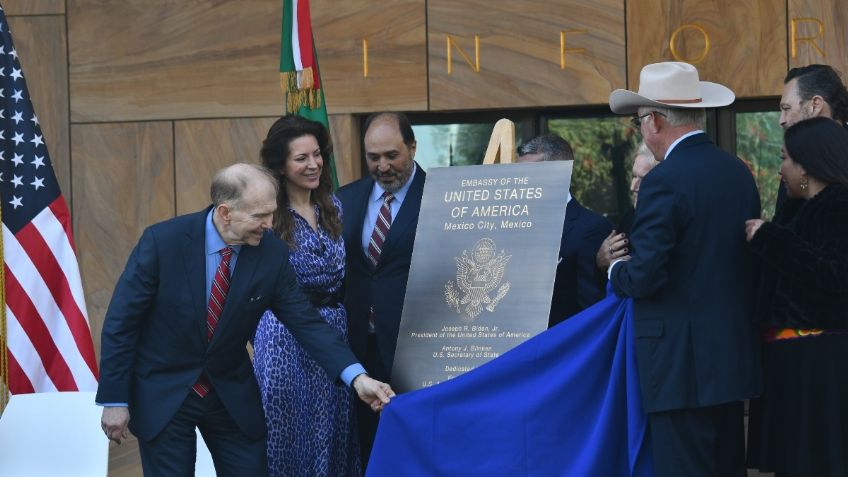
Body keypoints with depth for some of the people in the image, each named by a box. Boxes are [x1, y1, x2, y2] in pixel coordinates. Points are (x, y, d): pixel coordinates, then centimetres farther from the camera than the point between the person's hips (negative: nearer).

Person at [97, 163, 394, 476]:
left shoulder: (272, 253, -11)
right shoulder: (162, 241, -20)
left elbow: (305, 321, -8)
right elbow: (120, 323, -13)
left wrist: (355, 376, -21)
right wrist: (115, 401, -12)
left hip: (231, 394, 3)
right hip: (163, 394, -3)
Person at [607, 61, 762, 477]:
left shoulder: (664, 182, -15)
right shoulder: (739, 173, 9)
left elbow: (645, 277, -18)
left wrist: (616, 271, 2)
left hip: (683, 363, -8)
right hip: (733, 357, 8)